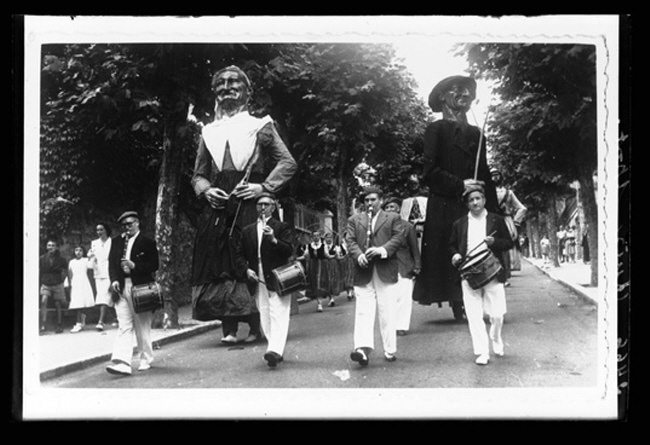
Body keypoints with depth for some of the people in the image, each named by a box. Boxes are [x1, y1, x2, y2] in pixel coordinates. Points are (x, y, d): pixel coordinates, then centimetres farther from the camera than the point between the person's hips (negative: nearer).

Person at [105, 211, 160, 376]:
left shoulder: (147, 242, 0)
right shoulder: (116, 241, 14)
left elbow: (154, 265, -5)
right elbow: (111, 263, 12)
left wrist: (134, 266, -17)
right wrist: (114, 280, -4)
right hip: (121, 288, 3)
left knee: (142, 328, 6)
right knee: (124, 326, -4)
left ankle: (145, 359, 20)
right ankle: (122, 363, -11)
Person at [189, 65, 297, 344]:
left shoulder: (260, 126, 11)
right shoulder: (209, 132, 21)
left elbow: (288, 163, 6)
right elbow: (198, 174, 21)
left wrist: (263, 186, -8)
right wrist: (206, 190, -1)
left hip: (249, 205, -3)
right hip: (217, 206, 3)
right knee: (217, 265, -6)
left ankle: (255, 326, 1)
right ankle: (229, 328, -4)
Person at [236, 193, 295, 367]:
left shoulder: (282, 227, 3)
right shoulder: (247, 230, 16)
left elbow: (289, 251, -7)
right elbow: (240, 254, 17)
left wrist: (274, 240, -22)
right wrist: (247, 269, 0)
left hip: (277, 279, -5)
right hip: (258, 280, 5)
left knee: (278, 315, -14)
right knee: (265, 317, 6)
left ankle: (275, 350, -25)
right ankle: (276, 351, 14)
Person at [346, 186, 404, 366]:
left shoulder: (393, 218, 12)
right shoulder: (354, 220, 16)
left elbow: (397, 238, 0)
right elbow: (350, 241, 5)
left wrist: (381, 250, -16)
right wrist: (359, 255, -16)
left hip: (386, 271, -1)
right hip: (363, 272, 1)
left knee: (388, 314, 1)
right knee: (363, 311, -9)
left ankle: (390, 351, 9)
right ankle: (363, 348, -18)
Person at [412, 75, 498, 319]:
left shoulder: (475, 133, 18)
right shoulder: (436, 129, 3)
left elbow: (484, 174, 16)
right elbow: (429, 172, -5)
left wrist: (494, 211, 9)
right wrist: (460, 184, -12)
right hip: (445, 206, -5)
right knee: (450, 260, -8)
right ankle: (458, 306, -3)